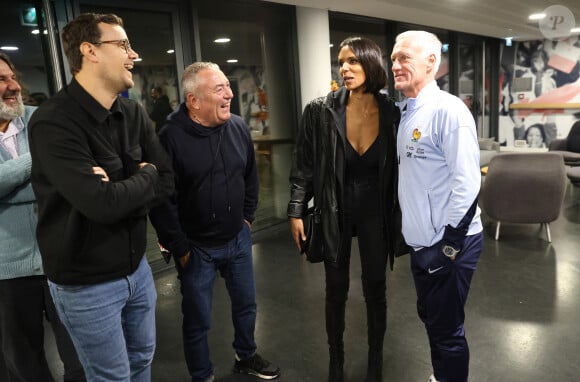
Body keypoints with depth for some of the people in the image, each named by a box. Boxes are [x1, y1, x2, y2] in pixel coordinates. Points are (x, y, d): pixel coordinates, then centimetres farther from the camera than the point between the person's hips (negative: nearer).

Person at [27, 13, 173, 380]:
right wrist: (144, 177, -12)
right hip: (86, 282, -6)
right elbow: (102, 204, -30)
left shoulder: (134, 113, 1)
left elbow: (167, 181, -1)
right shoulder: (53, 122, -21)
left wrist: (121, 194, -18)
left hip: (137, 266, 6)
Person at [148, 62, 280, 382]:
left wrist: (248, 217, 11)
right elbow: (160, 199, -17)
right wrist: (178, 246, -12)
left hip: (238, 239, 5)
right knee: (198, 320, 12)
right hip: (196, 247, -5)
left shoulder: (239, 128, -3)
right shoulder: (171, 137, -19)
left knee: (246, 304, 21)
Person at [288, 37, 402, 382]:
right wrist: (296, 211, -7)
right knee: (336, 289, 12)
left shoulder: (392, 113, -7)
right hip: (334, 210, -1)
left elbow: (399, 169, 1)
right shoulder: (321, 111, -11)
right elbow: (304, 165, -5)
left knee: (375, 287, 11)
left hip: (375, 210, 1)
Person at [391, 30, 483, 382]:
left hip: (449, 245, -8)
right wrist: (410, 230, 13)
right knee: (430, 318, 23)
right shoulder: (405, 112, 8)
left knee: (447, 330, 8)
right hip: (422, 243, 8)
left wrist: (449, 245, -18)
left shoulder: (448, 110, -17)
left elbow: (467, 184, -21)